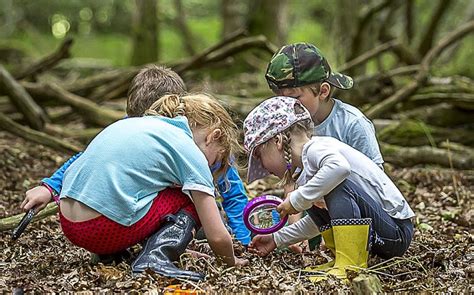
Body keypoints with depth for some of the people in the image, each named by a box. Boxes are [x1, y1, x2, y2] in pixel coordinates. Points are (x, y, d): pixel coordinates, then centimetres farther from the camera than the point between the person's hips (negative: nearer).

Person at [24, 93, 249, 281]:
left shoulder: (141, 122, 21)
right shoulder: (191, 153, -1)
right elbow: (217, 237, -1)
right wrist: (231, 261, 20)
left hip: (67, 223, 8)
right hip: (105, 230, -8)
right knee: (192, 201, 12)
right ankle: (156, 255, -10)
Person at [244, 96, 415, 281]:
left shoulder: (316, 148, -15)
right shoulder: (308, 165, 15)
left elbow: (339, 167, -40)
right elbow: (321, 220, 26)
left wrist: (298, 200, -28)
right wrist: (277, 239, 27)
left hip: (397, 231, -9)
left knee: (338, 184, -27)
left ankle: (351, 266, -24)